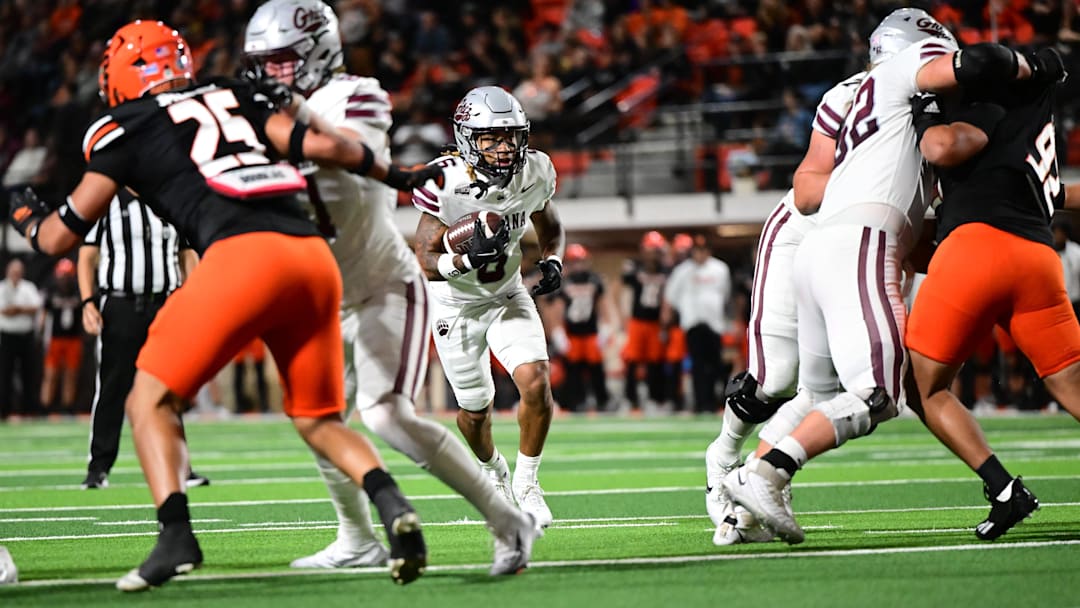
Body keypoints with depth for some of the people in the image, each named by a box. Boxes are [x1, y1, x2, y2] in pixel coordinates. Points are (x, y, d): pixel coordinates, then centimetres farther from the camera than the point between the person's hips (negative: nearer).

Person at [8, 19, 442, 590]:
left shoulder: (125, 131, 14)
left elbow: (58, 237, 19)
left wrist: (26, 217, 42)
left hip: (243, 254, -5)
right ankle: (395, 509, -8)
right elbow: (323, 145, 14)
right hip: (314, 258, 5)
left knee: (151, 399, 7)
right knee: (319, 420, 18)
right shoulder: (236, 99, 26)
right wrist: (396, 177, 30)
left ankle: (176, 535, -14)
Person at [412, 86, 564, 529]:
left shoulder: (534, 173, -15)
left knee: (536, 384, -19)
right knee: (475, 409, 10)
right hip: (456, 305, -2)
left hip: (508, 296, 2)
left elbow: (549, 227, 7)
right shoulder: (446, 183, -28)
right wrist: (468, 258, -44)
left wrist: (553, 261, -13)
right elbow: (426, 262, -25)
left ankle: (526, 483, 3)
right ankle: (493, 472, 44)